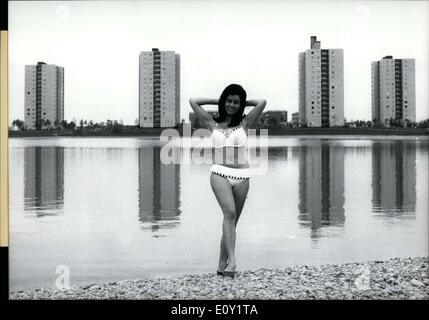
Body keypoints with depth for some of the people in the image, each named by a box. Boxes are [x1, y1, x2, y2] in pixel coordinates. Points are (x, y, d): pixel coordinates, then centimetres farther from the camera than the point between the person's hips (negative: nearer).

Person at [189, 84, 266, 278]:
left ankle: (222, 265, 15)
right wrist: (218, 101, 14)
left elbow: (262, 102, -1)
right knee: (230, 213, -24)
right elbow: (193, 101, 7)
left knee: (232, 220, 6)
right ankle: (232, 260, -32)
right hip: (220, 174, -2)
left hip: (242, 176, 2)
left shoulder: (244, 123, 9)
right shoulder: (212, 124, 9)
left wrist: (243, 103, 13)